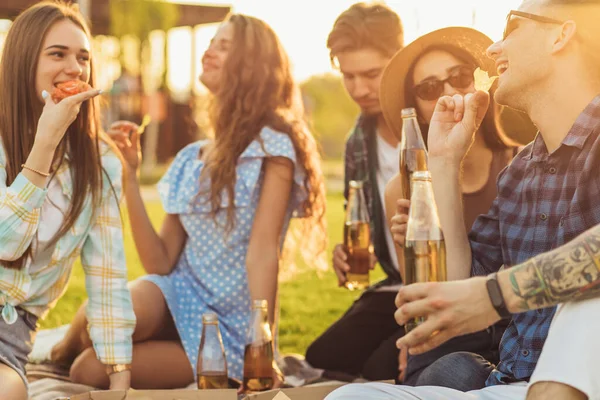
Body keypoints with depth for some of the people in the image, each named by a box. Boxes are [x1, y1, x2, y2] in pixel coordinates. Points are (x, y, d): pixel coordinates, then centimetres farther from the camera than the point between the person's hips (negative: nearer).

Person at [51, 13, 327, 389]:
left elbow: (262, 252, -17)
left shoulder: (272, 145, -8)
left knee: (93, 370, -24)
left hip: (228, 328, -4)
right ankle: (72, 342, 4)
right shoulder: (190, 159, 10)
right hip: (180, 298, 4)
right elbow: (160, 263, 2)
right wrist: (129, 176, -4)